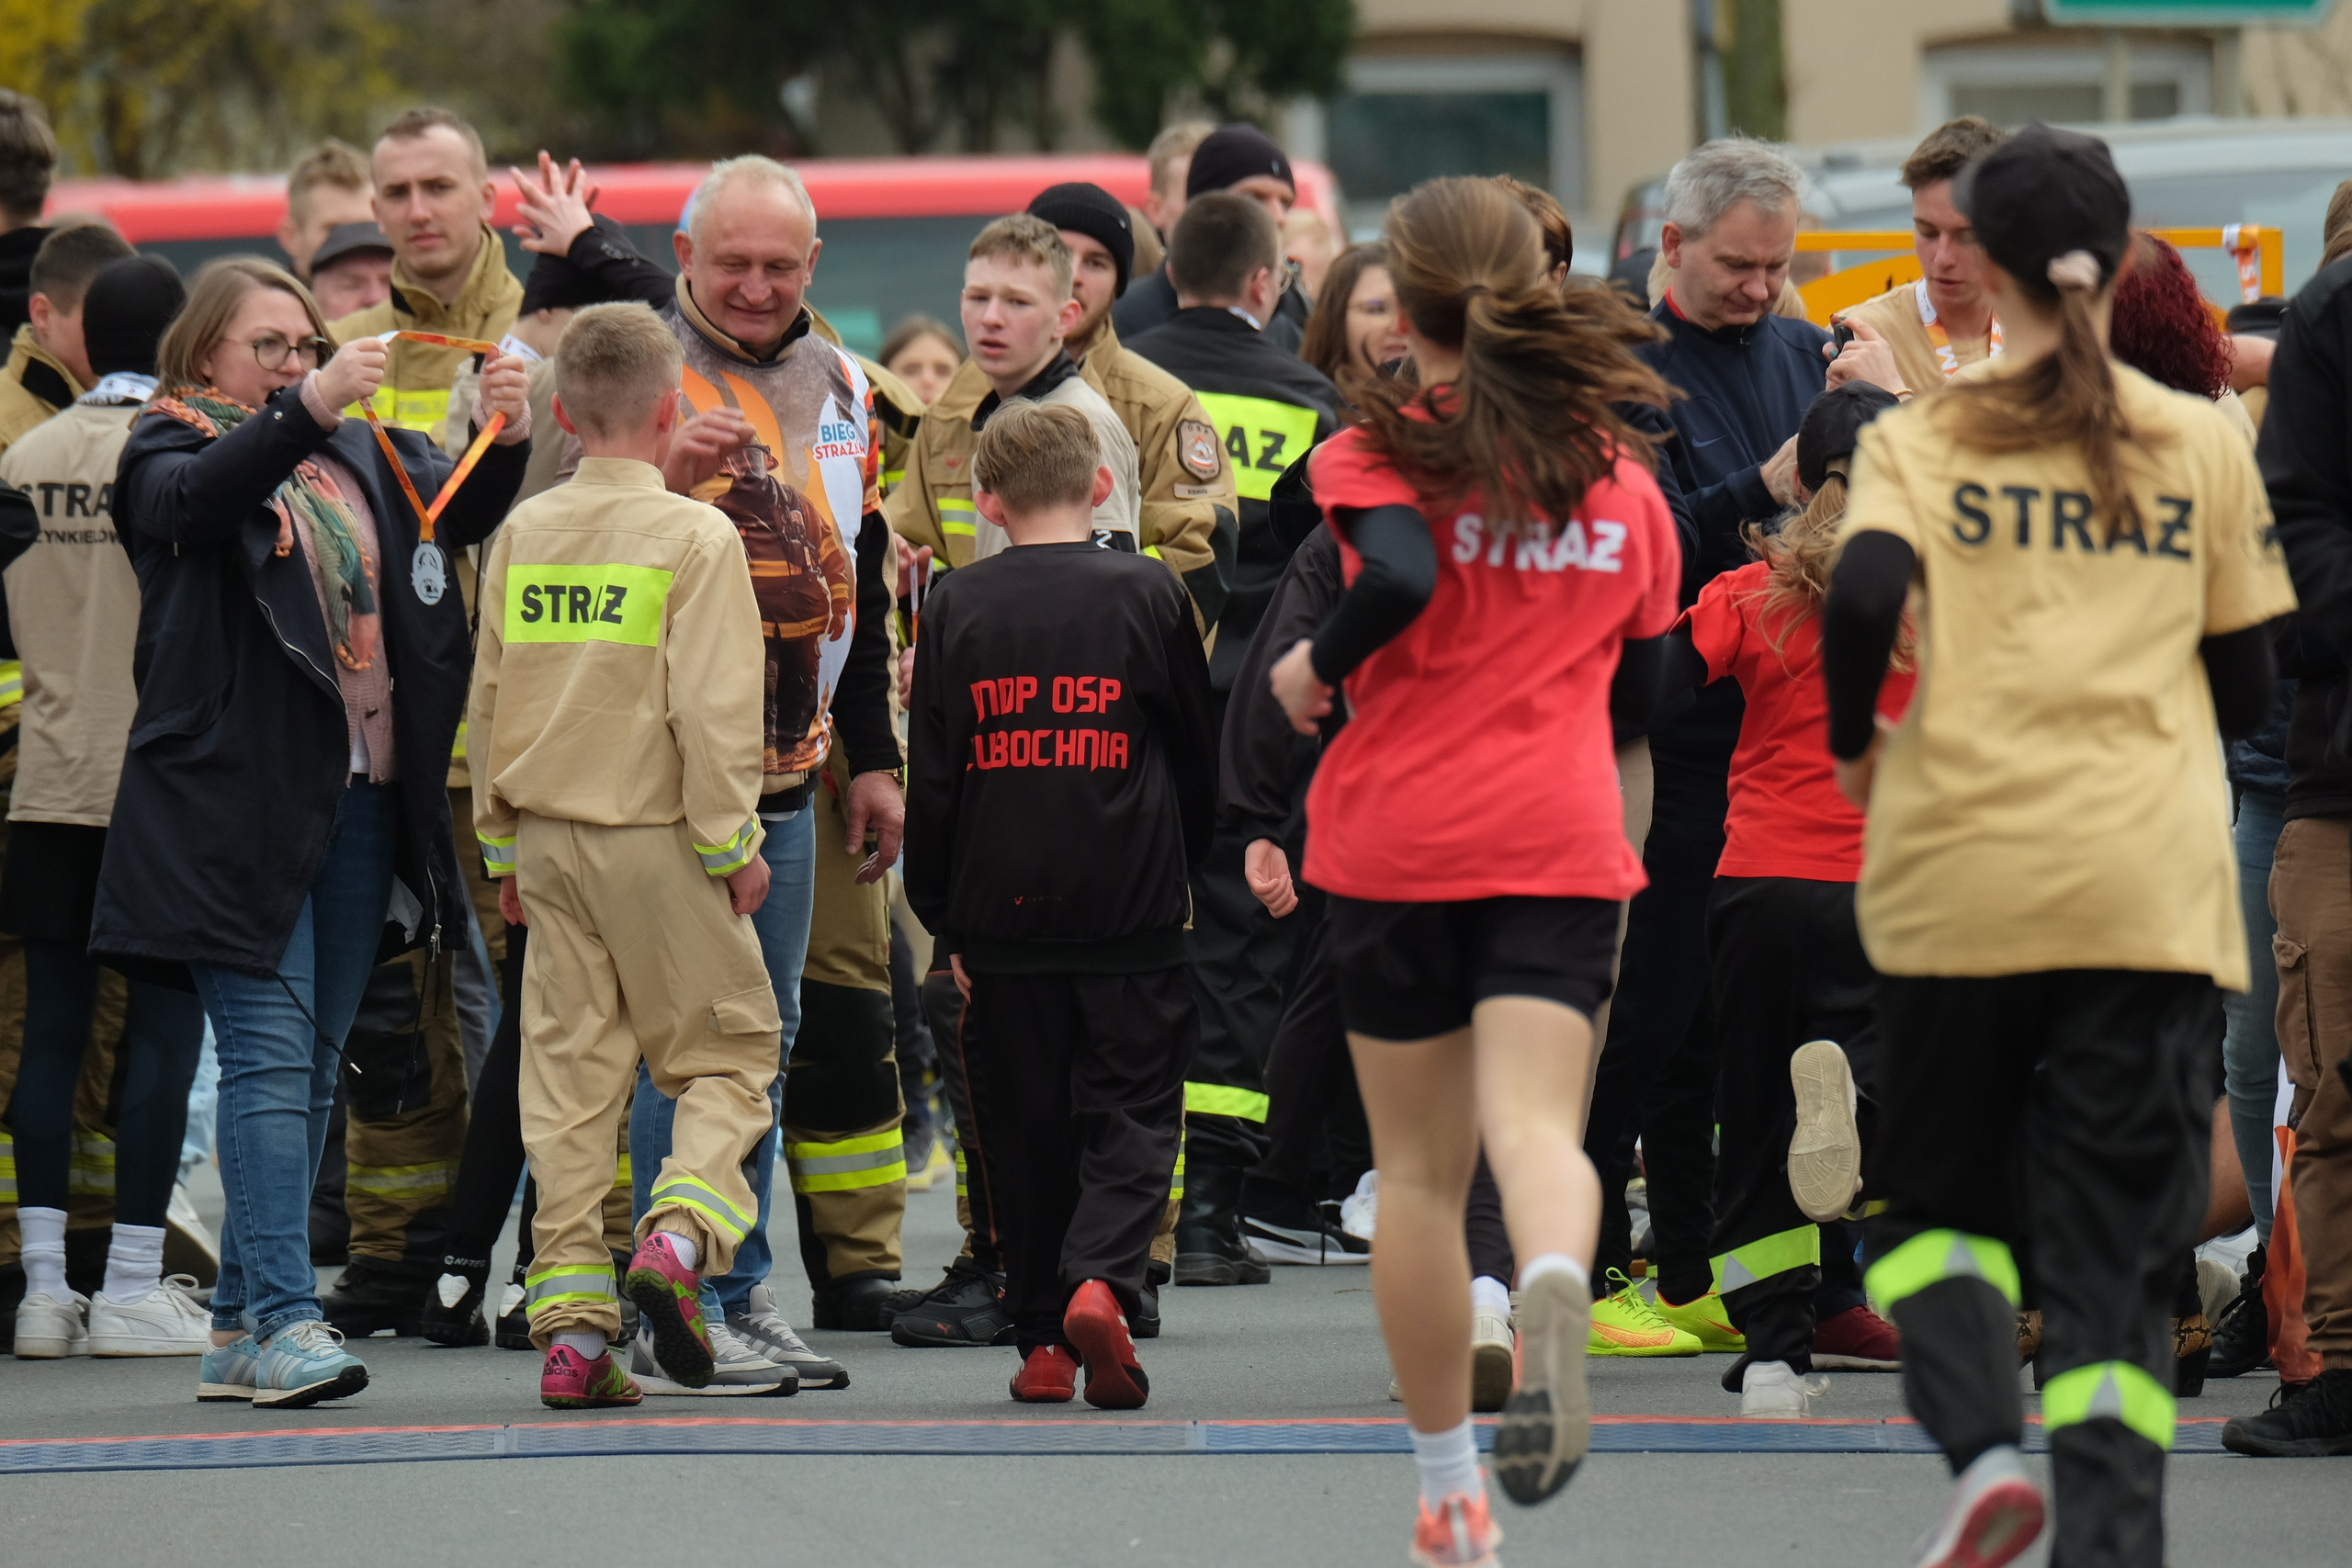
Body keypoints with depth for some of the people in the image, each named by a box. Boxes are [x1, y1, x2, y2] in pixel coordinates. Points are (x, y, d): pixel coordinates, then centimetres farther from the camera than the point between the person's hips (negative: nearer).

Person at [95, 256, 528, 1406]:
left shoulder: (357, 454, 18)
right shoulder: (169, 448, 1)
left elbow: (459, 513, 8)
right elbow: (192, 501, -21)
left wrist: (505, 440, -13)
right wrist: (307, 409, -34)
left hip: (360, 795, 6)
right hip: (236, 796, -6)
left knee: (309, 1062, 8)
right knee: (268, 1052, -12)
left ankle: (239, 1326, 14)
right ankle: (283, 1321, -17)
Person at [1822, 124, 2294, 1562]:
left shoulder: (1925, 438, 1)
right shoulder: (2203, 446, 6)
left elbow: (1866, 593, -17)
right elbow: (2247, 688, 8)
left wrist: (1853, 745, 1)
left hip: (1959, 879, -1)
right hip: (2152, 889, 1)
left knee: (1941, 1197, 16)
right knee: (2119, 1252, 3)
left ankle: (1983, 1445, -9)